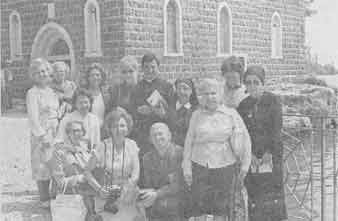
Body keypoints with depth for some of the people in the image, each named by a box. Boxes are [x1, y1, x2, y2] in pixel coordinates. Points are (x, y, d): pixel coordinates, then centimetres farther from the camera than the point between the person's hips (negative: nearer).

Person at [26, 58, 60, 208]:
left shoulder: (51, 91, 12)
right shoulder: (32, 93, -9)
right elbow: (33, 118, -13)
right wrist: (43, 136, -17)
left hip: (55, 133, 7)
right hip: (41, 133, -7)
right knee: (43, 165, -2)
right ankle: (44, 199, 6)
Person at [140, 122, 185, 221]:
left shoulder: (180, 153, -10)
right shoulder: (147, 158, 5)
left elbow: (179, 184, -15)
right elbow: (147, 186, 6)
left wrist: (157, 194, -26)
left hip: (178, 209, -3)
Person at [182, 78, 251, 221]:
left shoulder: (231, 114, 1)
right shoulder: (196, 115, 6)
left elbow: (245, 140, 4)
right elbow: (189, 142, 9)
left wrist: (244, 165, 2)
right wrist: (187, 167, 6)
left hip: (225, 168, -1)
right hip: (200, 167, 1)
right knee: (200, 209, -1)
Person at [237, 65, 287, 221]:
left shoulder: (273, 100, -1)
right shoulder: (243, 105, 8)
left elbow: (277, 128, -6)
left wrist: (269, 152, -11)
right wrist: (249, 154, -8)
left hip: (272, 154, -2)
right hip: (252, 156, 2)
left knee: (274, 189, -3)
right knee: (254, 193, -1)